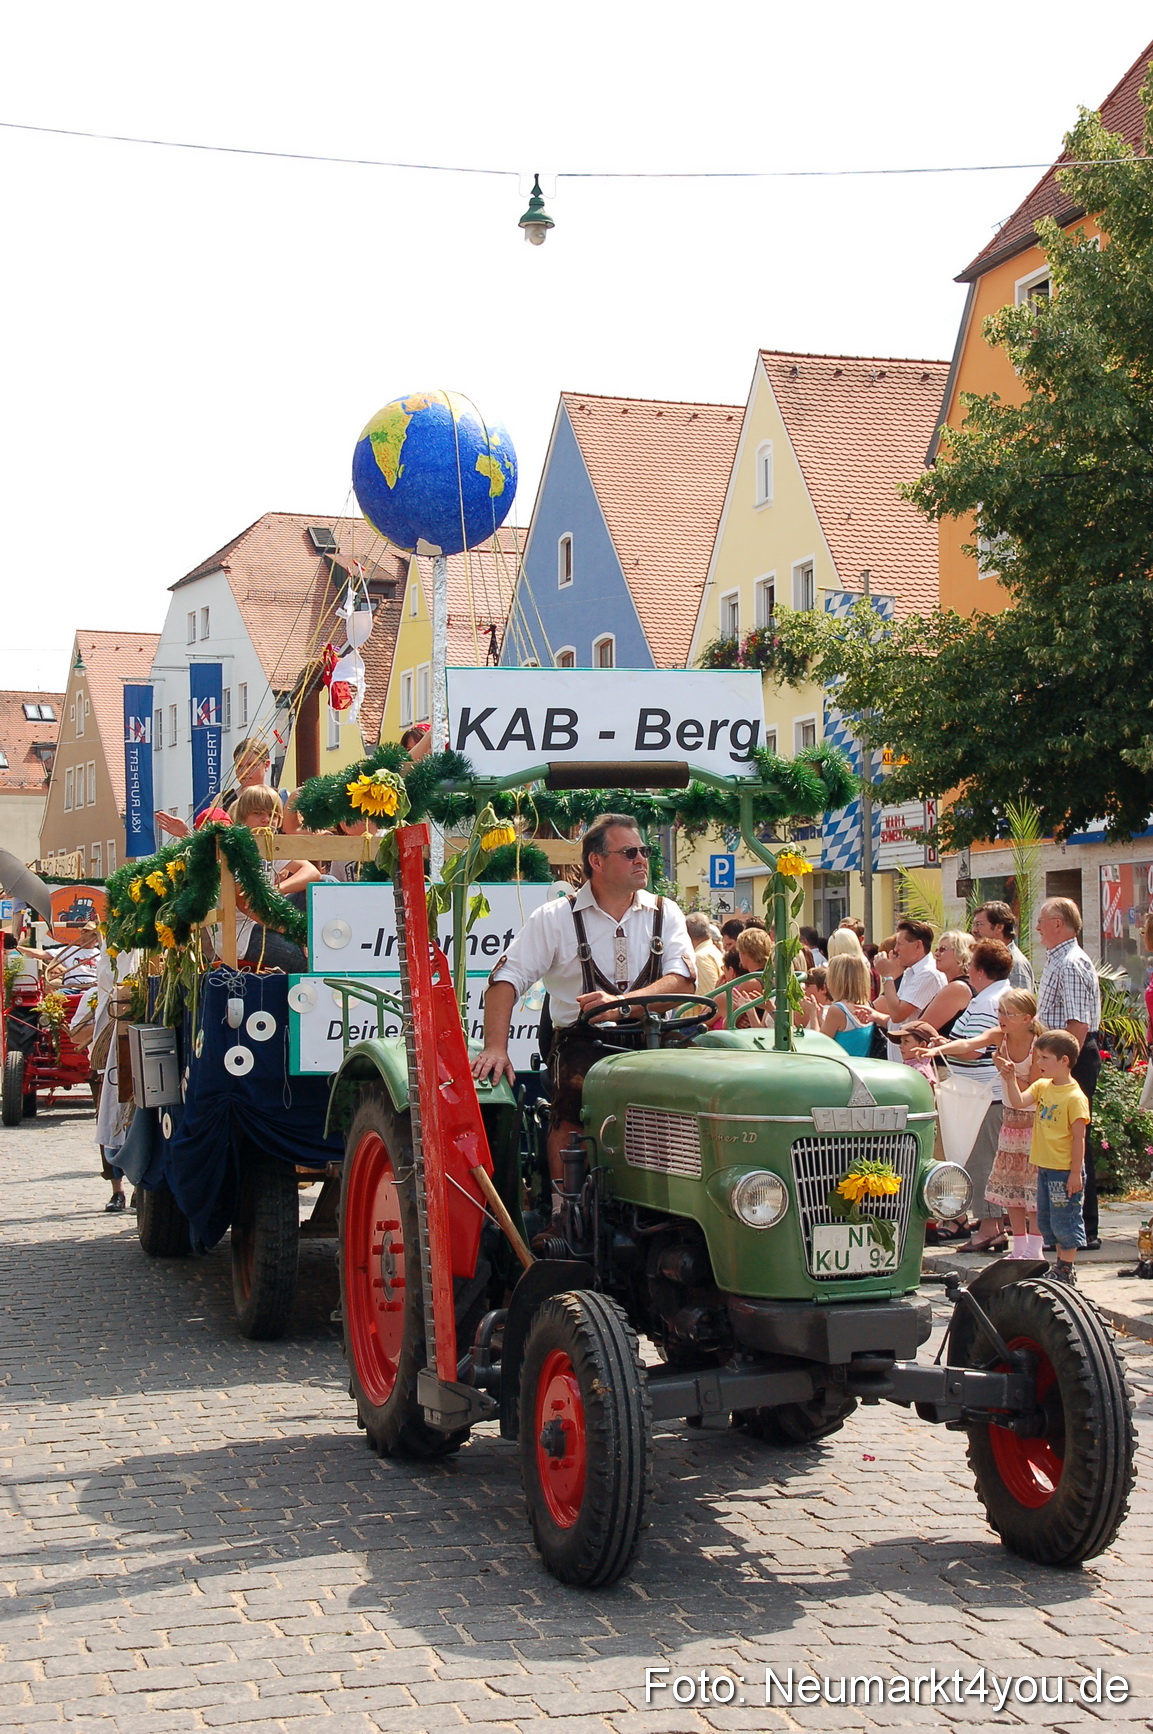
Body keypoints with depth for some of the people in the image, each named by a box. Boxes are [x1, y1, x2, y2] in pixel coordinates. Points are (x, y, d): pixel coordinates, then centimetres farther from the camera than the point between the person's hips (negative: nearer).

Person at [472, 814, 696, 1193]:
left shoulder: (664, 914, 10)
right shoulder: (554, 918, 5)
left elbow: (683, 980, -4)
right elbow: (507, 980, 1)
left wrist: (622, 1002, -21)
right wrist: (495, 1048, -15)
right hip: (582, 1043, -1)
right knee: (575, 1093, -24)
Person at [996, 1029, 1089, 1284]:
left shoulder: (1075, 1097, -16)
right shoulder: (1042, 1086, 7)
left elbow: (1079, 1137, -16)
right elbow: (1018, 1101, -3)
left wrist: (1075, 1173, -17)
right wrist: (1010, 1079, -16)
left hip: (1065, 1170, -9)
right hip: (1045, 1167, 9)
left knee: (1065, 1220, 0)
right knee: (1046, 1221, 16)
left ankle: (1067, 1268, 10)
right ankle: (1060, 1262, 29)